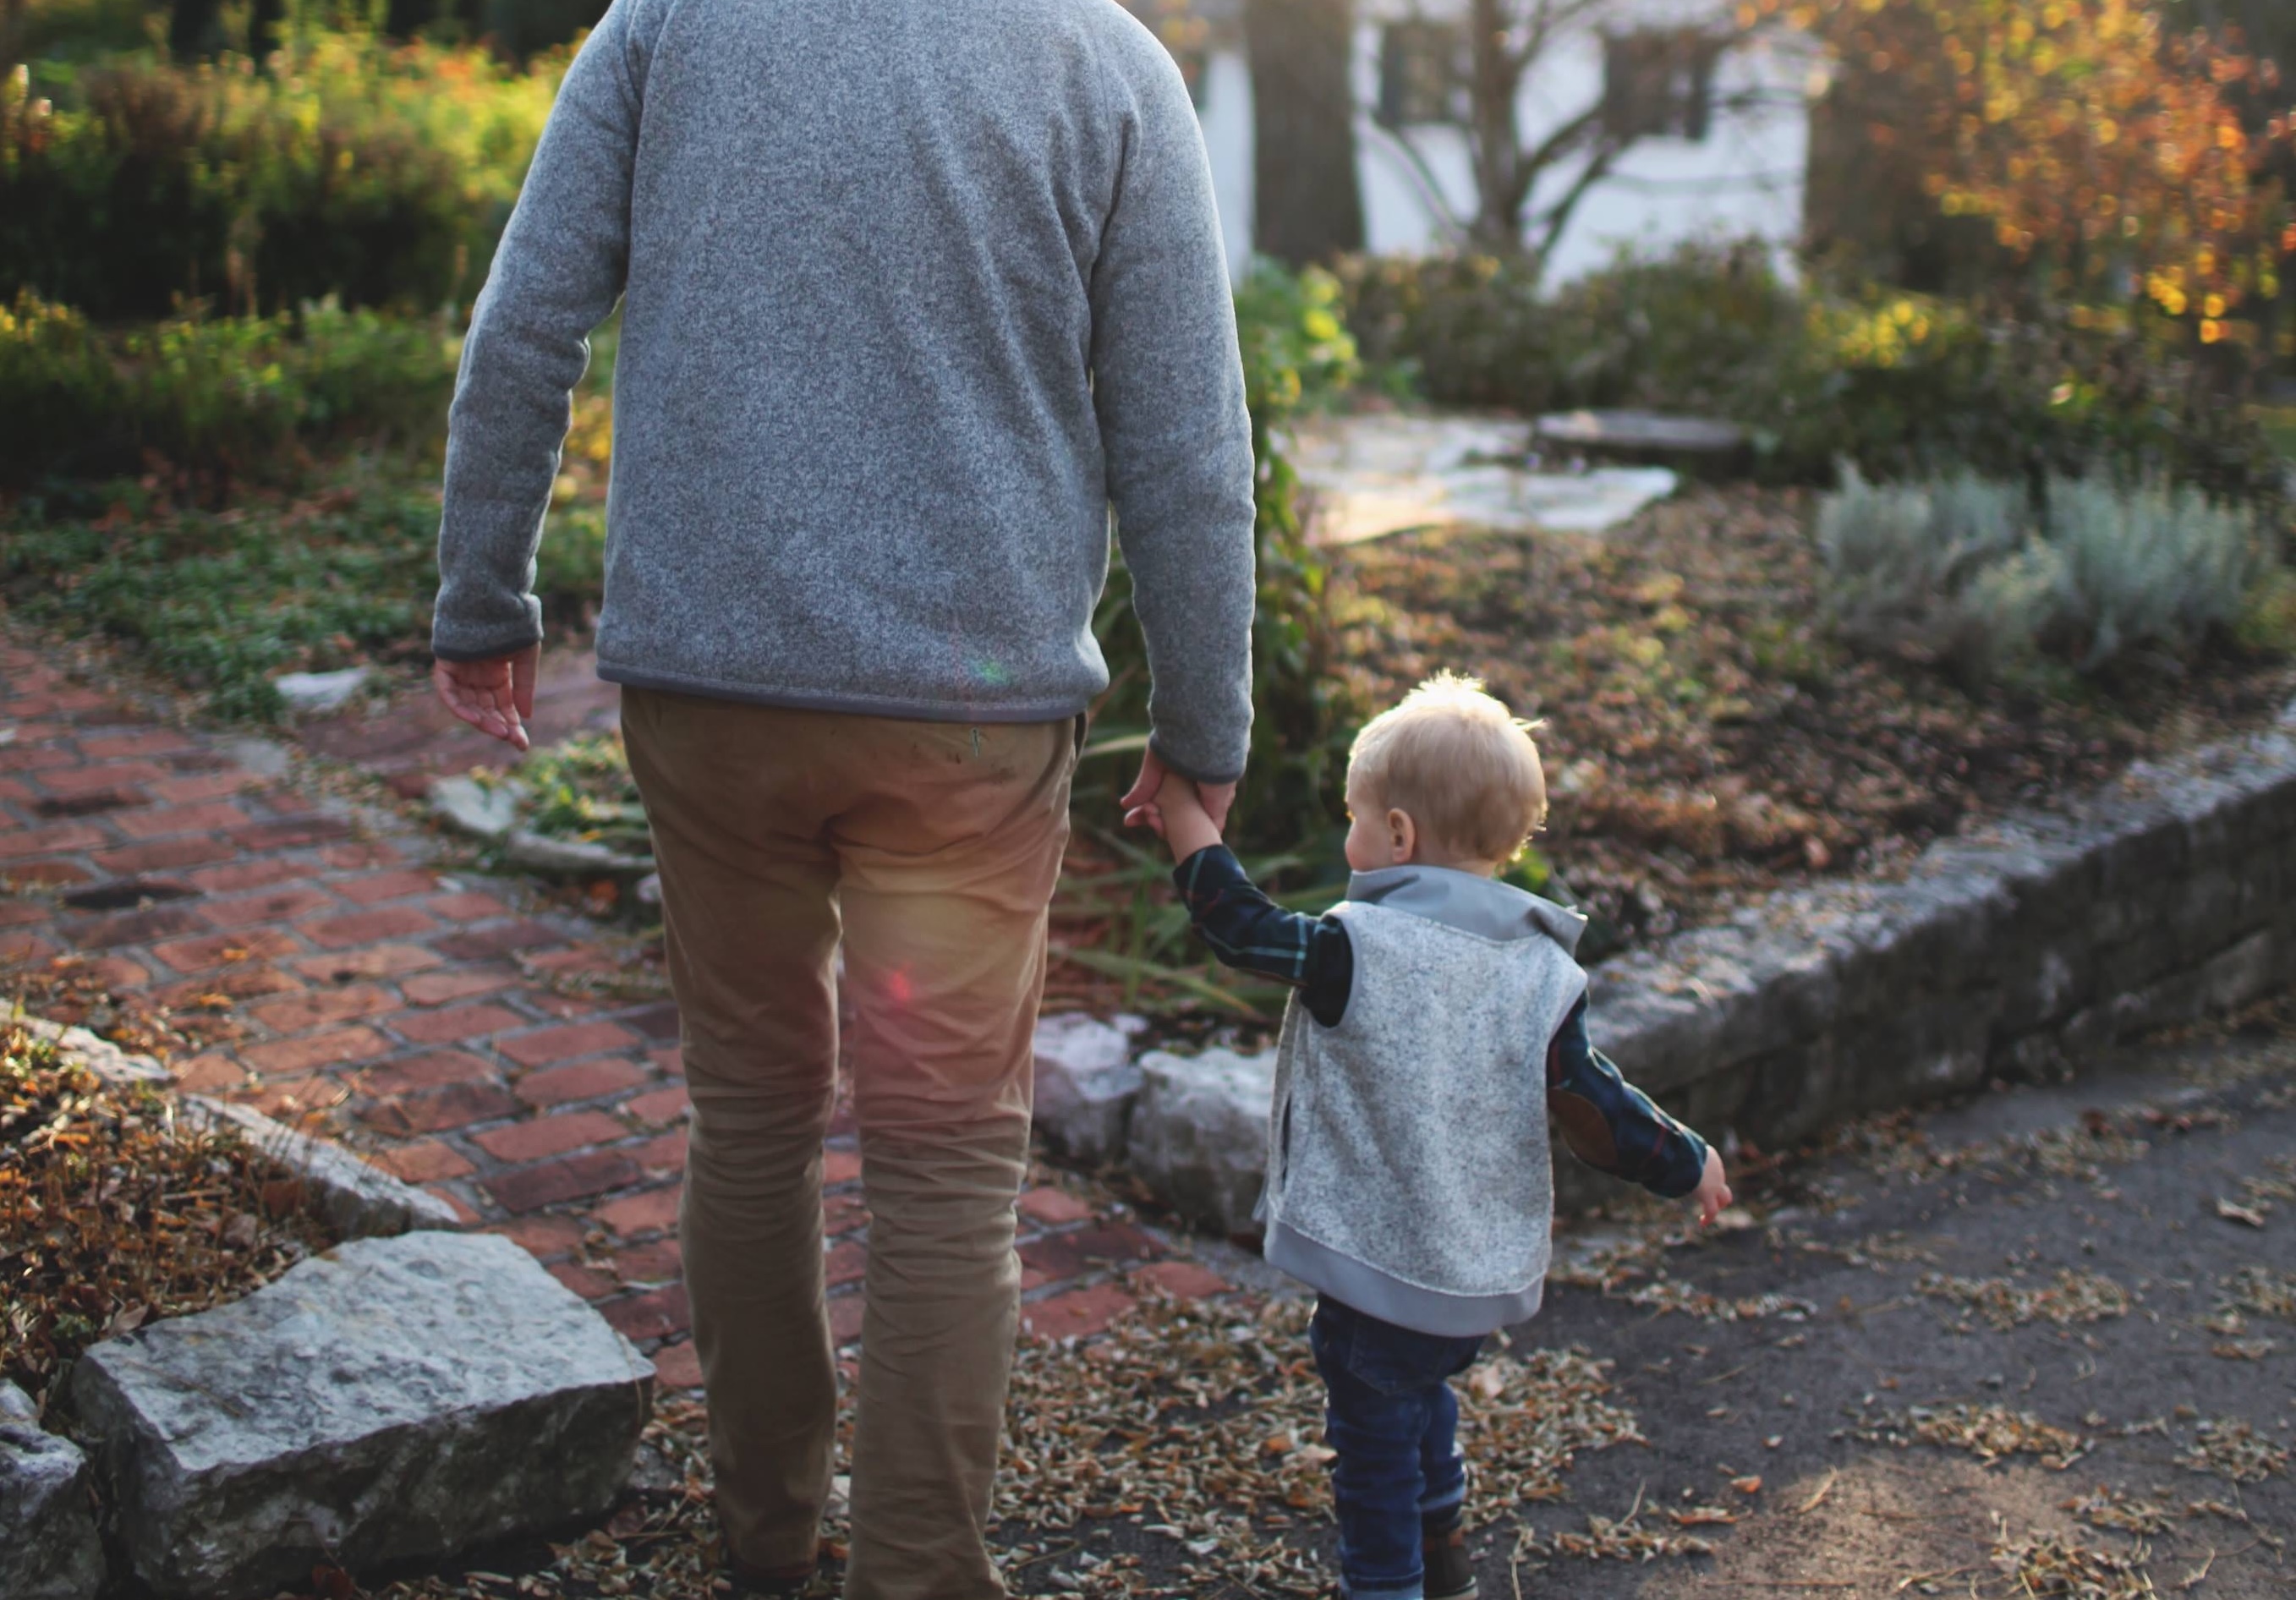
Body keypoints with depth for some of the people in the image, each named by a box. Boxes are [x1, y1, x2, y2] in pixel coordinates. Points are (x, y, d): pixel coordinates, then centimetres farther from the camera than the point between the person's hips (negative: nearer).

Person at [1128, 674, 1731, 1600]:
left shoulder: (1356, 950, -19)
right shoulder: (1541, 972, -4)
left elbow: (1244, 930, -9)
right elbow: (1592, 1106, -3)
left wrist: (1189, 826, 2)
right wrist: (1684, 1163, 11)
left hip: (1381, 1264, -7)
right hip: (1485, 1271, 7)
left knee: (1373, 1436, 8)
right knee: (1423, 1401, 29)